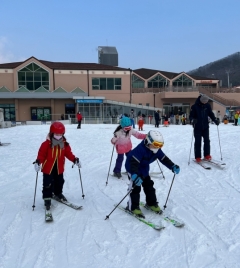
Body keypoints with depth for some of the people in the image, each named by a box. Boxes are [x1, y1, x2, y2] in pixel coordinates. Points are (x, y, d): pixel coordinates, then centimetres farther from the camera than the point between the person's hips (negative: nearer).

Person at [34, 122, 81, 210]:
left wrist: (75, 160, -8)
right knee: (48, 184, 1)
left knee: (59, 182, 20)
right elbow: (41, 154, -15)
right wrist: (38, 161, -30)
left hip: (59, 168, 4)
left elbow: (68, 153, 3)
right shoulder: (46, 144, -15)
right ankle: (47, 198, 15)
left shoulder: (65, 144, -2)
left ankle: (58, 194, 42)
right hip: (48, 167, -4)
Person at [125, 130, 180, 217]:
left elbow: (164, 159, -6)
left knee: (149, 185, 10)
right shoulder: (140, 149, -37)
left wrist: (173, 166, -22)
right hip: (133, 169, -7)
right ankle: (133, 207, 0)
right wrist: (134, 175, -59)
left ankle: (151, 203, 26)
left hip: (144, 170, 8)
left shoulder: (157, 150, -13)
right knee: (136, 187, -12)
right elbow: (133, 162, -45)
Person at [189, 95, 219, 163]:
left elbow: (211, 114, 12)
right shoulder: (195, 106, -11)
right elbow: (191, 116, -9)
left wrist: (215, 120, -4)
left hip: (206, 127, 4)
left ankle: (207, 155, 18)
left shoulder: (207, 106, 0)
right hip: (197, 128, -4)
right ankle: (198, 157, 6)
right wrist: (192, 120, -30)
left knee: (207, 141, 6)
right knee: (198, 142, -1)